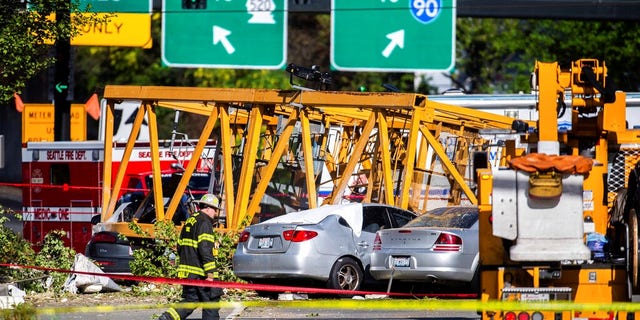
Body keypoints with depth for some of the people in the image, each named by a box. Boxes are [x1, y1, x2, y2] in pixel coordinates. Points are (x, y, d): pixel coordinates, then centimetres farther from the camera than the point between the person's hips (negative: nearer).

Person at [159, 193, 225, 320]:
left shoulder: (189, 222, 17)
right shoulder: (204, 222, -12)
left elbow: (180, 247, 22)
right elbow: (205, 249, -21)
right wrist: (210, 273, -22)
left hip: (187, 272, 9)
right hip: (200, 273, -9)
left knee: (190, 300, 12)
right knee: (211, 302, 1)